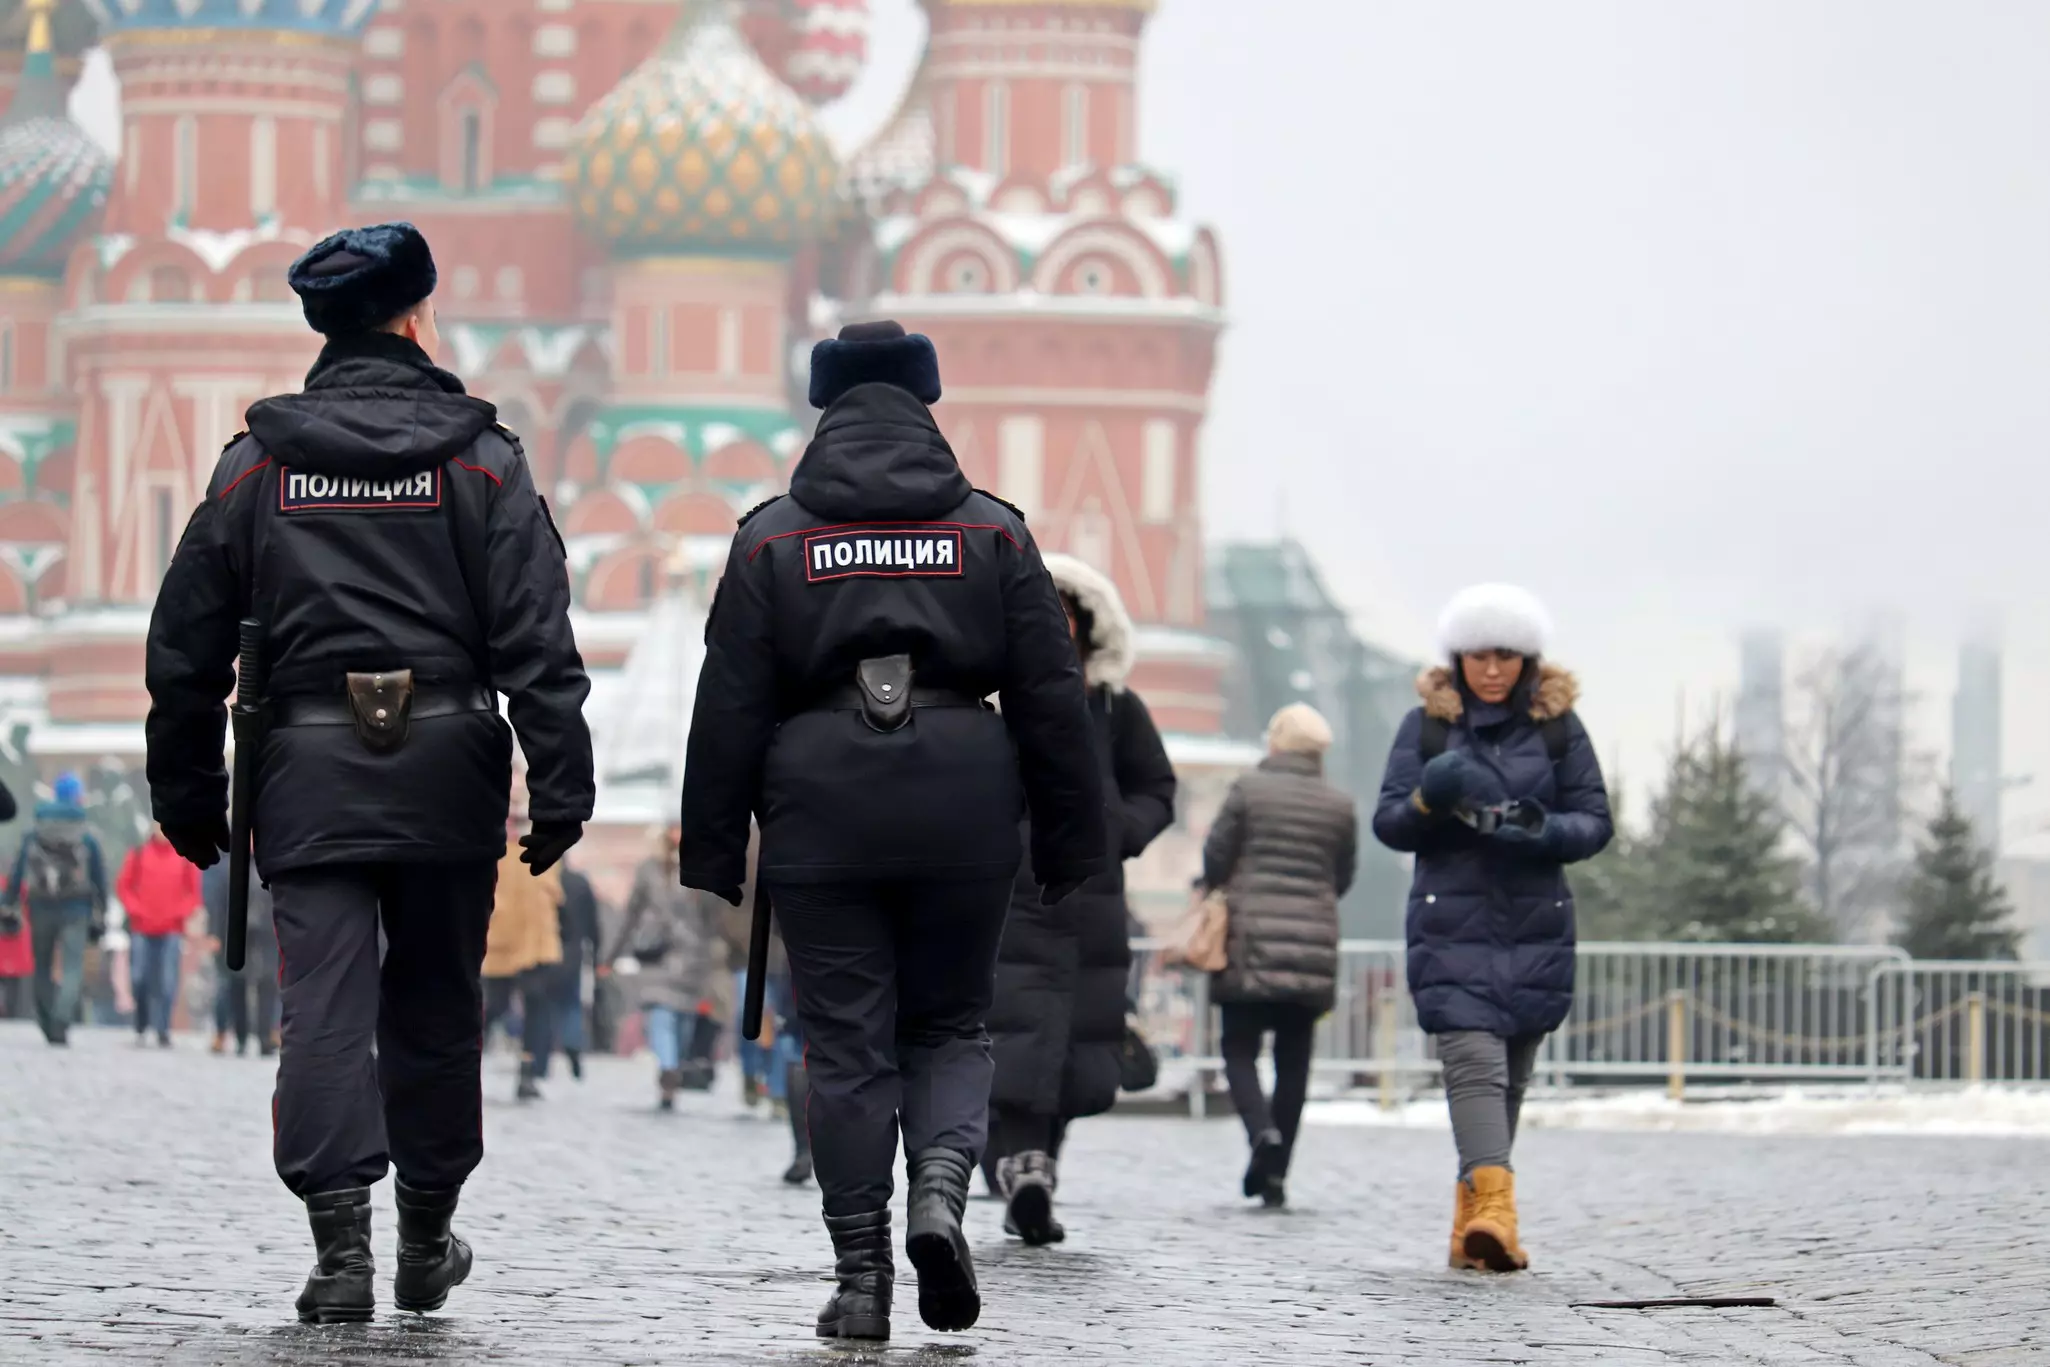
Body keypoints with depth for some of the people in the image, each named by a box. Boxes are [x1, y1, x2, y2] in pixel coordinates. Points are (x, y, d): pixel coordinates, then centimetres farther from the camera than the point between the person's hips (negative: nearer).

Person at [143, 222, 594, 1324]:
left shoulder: (255, 466, 5)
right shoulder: (478, 459, 0)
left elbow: (185, 644, 6)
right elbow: (536, 640, -6)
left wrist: (187, 796, 14)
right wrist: (560, 789, -6)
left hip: (309, 774, 0)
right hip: (448, 774, 0)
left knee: (325, 1006, -4)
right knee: (434, 1006, 13)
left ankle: (341, 1241, -18)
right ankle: (426, 1243, 24)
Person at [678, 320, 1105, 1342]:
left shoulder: (771, 540, 5)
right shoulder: (993, 534, 7)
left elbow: (728, 710, 3)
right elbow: (1052, 699, 6)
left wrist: (713, 855, 7)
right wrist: (1069, 847, 12)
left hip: (821, 817, -1)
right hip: (963, 819, 1)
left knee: (846, 1047, 3)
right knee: (948, 1027, 14)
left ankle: (861, 1279, 0)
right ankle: (942, 1188, -13)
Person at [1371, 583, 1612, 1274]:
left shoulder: (1558, 725, 6)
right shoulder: (1426, 726, 5)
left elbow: (1596, 820, 5)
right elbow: (1388, 823, 4)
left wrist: (1545, 832, -16)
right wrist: (1429, 802, -18)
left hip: (1537, 925, 2)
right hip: (1452, 924, -2)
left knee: (1511, 1076, 7)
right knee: (1474, 1062, -18)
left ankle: (1471, 1221, 18)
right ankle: (1493, 1204, -31)